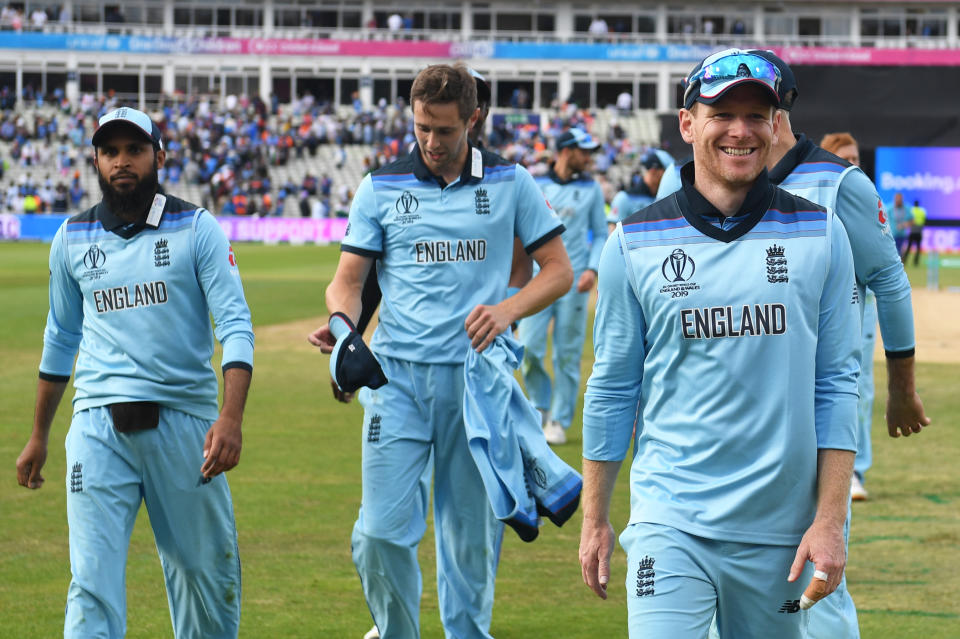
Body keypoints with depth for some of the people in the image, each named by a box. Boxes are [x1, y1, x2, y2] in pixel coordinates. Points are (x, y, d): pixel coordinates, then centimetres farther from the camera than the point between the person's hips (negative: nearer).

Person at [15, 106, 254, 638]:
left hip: (184, 419, -1)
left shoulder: (197, 229, 1)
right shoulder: (73, 238, 11)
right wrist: (38, 436, 24)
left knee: (206, 570, 5)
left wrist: (231, 419, -20)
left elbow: (235, 326, -6)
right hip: (99, 426, 2)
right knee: (92, 582, -9)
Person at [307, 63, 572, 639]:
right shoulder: (382, 187, 5)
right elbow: (349, 278, 6)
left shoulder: (510, 183, 5)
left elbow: (559, 269, 8)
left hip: (477, 374, 0)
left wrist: (508, 309, -11)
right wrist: (341, 322, -17)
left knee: (473, 529, 5)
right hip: (398, 375, 0)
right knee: (382, 530, -8)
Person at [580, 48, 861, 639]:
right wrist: (595, 520, 8)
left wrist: (829, 519, -4)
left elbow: (836, 384, 3)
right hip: (670, 521, -1)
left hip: (779, 528, 1)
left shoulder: (820, 236, 4)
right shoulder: (635, 244, 2)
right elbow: (612, 388, 8)